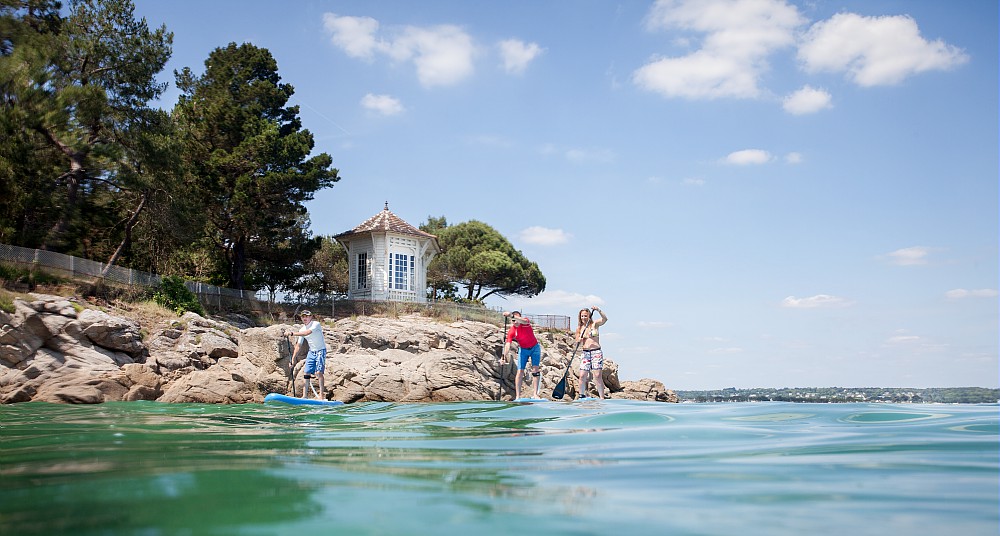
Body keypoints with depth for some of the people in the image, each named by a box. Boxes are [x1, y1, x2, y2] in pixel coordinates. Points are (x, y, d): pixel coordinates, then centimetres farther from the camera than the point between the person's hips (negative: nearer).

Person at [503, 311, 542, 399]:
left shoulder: (526, 322, -21)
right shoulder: (511, 331, -17)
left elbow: (523, 321, -47)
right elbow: (508, 345, -24)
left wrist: (511, 315, -60)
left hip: (535, 348, -1)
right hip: (523, 350, 1)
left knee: (535, 370, -8)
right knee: (520, 372, -6)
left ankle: (536, 394, -5)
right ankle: (517, 396, -5)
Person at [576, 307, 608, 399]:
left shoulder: (595, 324, 2)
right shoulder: (580, 328, 11)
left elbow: (605, 319, -16)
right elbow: (577, 341, 13)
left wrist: (598, 310, -30)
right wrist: (579, 340, -11)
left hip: (596, 352, -3)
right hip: (585, 353, 3)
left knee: (598, 376, -10)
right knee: (582, 376, -3)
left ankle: (602, 397, -7)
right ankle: (582, 396, 11)